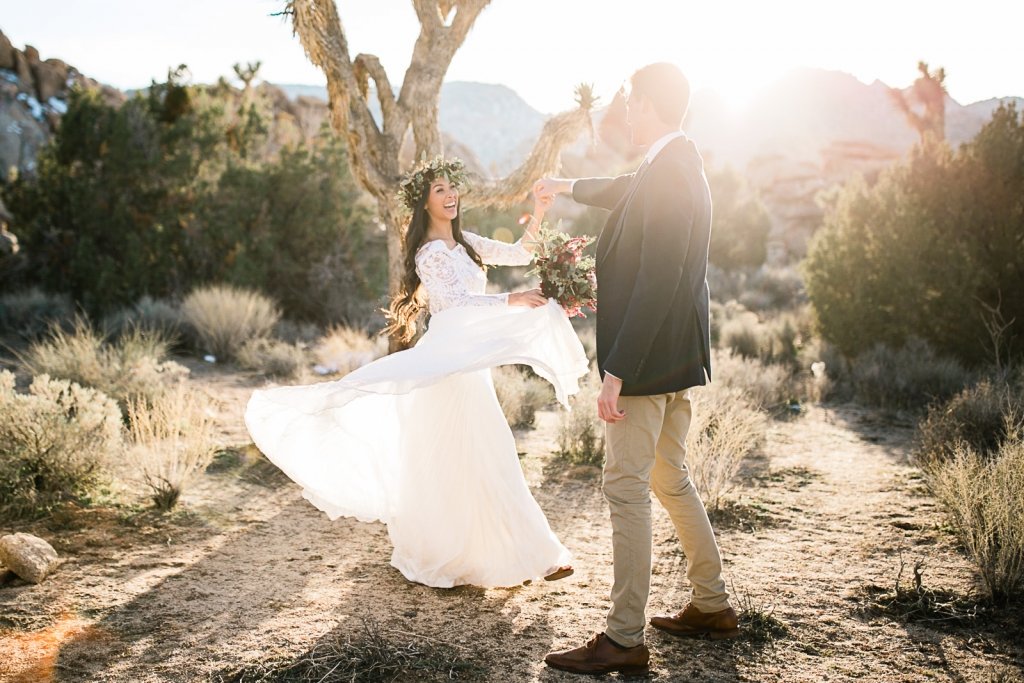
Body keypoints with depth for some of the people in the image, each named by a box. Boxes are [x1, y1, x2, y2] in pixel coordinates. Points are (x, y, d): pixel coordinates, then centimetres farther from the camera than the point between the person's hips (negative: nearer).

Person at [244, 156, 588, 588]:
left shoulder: (463, 243, 16)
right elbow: (457, 302, -21)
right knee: (463, 461, -6)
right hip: (448, 362, -9)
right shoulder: (431, 253, -11)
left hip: (468, 363, 9)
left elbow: (518, 255, 16)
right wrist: (512, 300, -29)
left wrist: (538, 215, 2)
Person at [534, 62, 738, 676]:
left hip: (648, 358, -10)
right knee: (671, 480, 19)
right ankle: (713, 605, 32)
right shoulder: (679, 165, 11)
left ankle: (625, 640, 7)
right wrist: (567, 186, 50)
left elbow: (655, 285, -25)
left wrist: (616, 373, -23)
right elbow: (624, 192, 33)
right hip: (679, 355, 10)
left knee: (627, 489, -3)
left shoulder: (667, 176, -20)